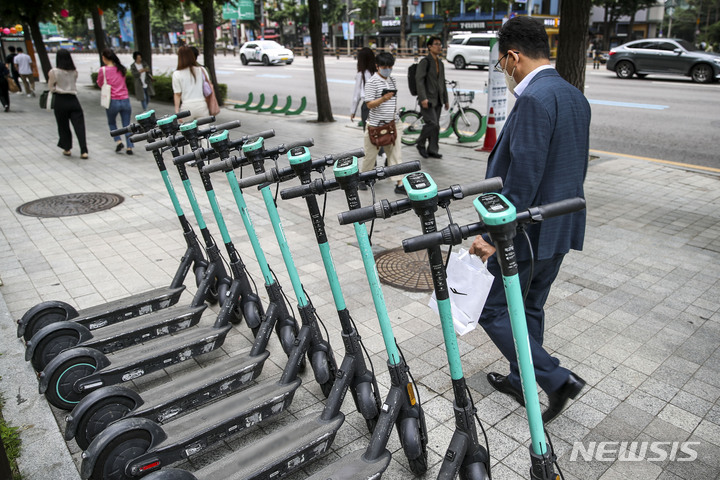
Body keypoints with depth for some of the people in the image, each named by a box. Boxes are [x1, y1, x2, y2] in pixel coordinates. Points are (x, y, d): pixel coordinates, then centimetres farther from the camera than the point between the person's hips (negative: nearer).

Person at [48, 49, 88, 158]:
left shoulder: (54, 72, -8)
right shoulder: (74, 72, 2)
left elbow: (51, 87, -3)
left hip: (60, 101, -2)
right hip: (73, 99, 2)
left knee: (63, 126, 13)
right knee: (79, 126, -2)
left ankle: (67, 149, 20)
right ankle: (84, 151, -9)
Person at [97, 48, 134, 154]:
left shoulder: (103, 70, -6)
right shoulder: (121, 69, 5)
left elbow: (100, 84, 7)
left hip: (113, 101, -3)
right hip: (125, 100, 3)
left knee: (111, 123, 20)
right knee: (127, 125, 8)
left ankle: (118, 141, 5)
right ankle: (129, 147, 2)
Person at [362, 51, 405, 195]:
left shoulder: (392, 81, 11)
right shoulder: (372, 82, -10)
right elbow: (369, 104, -16)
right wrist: (382, 99, -32)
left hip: (392, 124, 6)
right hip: (376, 125, -6)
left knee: (395, 154, 3)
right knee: (371, 154, 5)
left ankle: (399, 184, 5)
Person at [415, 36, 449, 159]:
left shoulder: (440, 63, 17)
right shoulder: (424, 62, -7)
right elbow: (419, 80, -16)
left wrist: (446, 100, 20)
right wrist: (423, 98, -25)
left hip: (437, 100, 7)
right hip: (427, 100, -7)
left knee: (435, 125, 7)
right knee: (432, 124, -15)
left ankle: (432, 150, 14)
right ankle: (420, 144, 6)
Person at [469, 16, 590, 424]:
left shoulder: (535, 98, -21)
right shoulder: (575, 97, 11)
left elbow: (523, 176, -26)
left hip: (528, 231, -10)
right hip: (561, 227, 10)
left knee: (493, 308, 4)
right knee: (530, 307, 21)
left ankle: (556, 379, 5)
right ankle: (521, 380, 36)